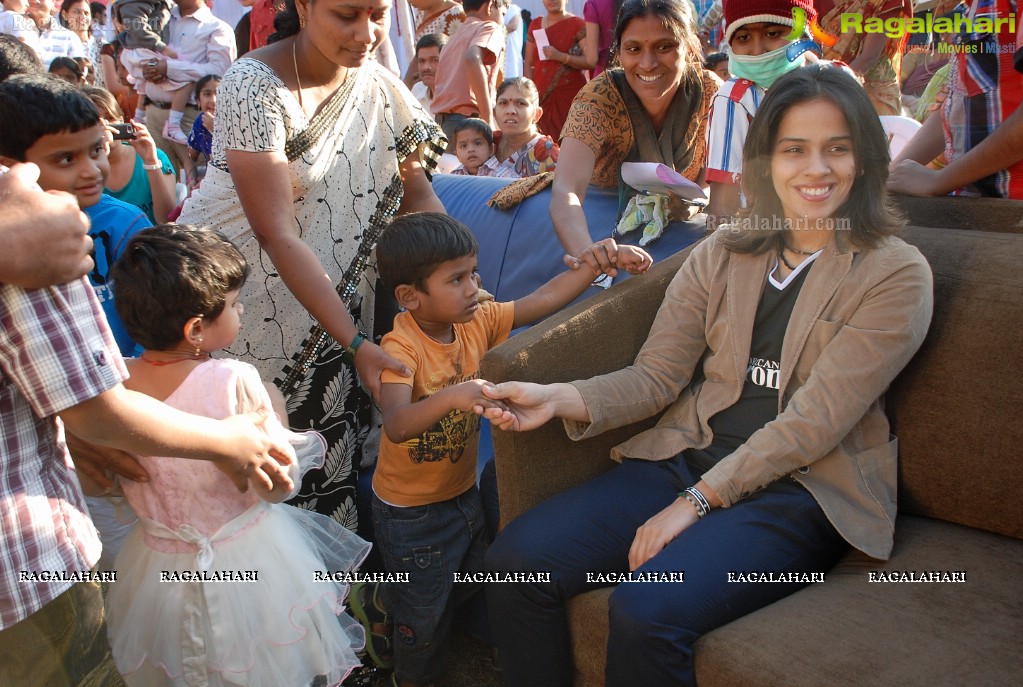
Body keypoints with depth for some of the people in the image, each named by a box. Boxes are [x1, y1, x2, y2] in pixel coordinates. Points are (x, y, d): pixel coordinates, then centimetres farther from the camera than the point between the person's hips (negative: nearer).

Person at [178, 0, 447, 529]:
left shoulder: (380, 89, -3)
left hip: (323, 300, 5)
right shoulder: (254, 86, -21)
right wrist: (356, 342, -31)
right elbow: (276, 233, -27)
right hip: (232, 296, -4)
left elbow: (418, 194, 2)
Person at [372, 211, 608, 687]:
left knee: (461, 591, 25)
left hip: (463, 491, 6)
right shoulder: (402, 348, -28)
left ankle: (387, 597, 52)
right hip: (412, 511, -6)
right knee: (424, 615, 14)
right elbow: (396, 427, -43)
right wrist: (452, 397, -58)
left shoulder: (478, 321, -9)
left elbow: (545, 298, -6)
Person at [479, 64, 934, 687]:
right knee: (516, 563, -13)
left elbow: (816, 420, -12)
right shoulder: (723, 254, 10)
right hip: (686, 458, 5)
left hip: (800, 490, -4)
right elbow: (656, 377, 4)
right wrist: (558, 399, -14)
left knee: (647, 611, -29)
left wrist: (699, 500, -16)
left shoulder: (897, 275, -4)